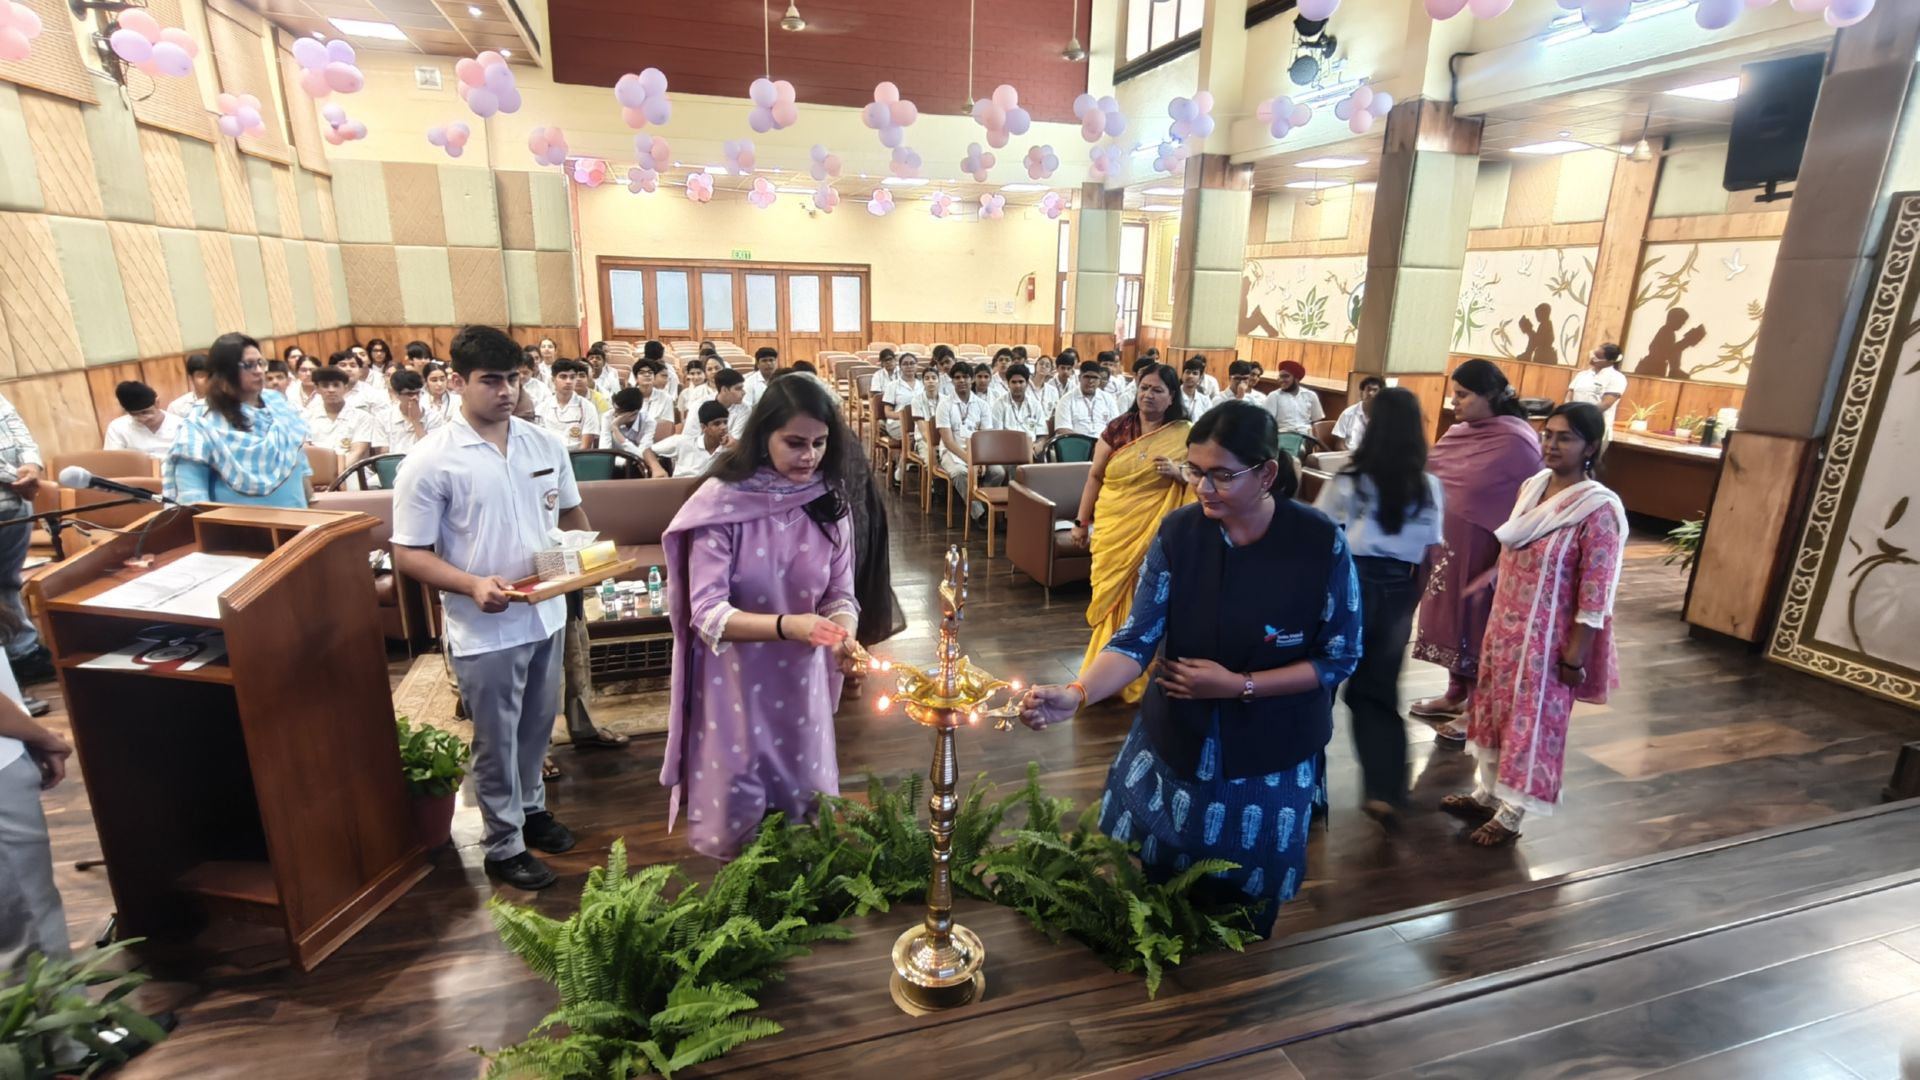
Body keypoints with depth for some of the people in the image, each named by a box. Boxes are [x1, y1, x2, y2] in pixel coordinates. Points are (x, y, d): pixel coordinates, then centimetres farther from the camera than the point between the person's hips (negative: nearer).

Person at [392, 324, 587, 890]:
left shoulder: (545, 443, 1)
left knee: (537, 728, 22)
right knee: (496, 742, 11)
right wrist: (473, 584, -27)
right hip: (485, 629, -5)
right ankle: (505, 845, 28)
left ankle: (531, 806, 44)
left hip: (547, 614, 5)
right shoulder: (430, 461, -13)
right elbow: (409, 554, -11)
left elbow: (571, 512, 13)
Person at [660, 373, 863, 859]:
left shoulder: (831, 501, -5)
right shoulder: (722, 501, -17)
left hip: (801, 680, 4)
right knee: (732, 825, 14)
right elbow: (706, 613, -20)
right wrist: (787, 625, -36)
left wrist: (843, 636, -25)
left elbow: (840, 595, -2)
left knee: (802, 815, 20)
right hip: (733, 682, -3)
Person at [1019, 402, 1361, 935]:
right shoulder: (1177, 532, -15)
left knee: (1241, 902, 18)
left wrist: (1239, 686, -20)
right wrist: (1076, 693, -36)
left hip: (1269, 752, -2)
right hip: (1175, 739, 2)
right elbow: (1137, 637, -18)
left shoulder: (1320, 543, -19)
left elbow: (1339, 656, -10)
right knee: (1141, 883, 19)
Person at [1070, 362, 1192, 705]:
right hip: (1112, 527, 1)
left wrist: (1178, 472, -17)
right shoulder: (1117, 429, 2)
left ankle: (1137, 677, 21)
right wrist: (1081, 521, 6)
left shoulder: (1185, 435, -1)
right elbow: (1095, 476, 6)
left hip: (1155, 532, -1)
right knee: (1109, 597, 7)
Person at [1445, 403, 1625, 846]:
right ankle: (1486, 793, 34)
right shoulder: (1532, 486, 2)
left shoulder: (1598, 509, -19)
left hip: (1546, 638, -7)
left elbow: (1595, 594, -17)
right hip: (1503, 626, 7)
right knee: (1493, 709, 17)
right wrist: (1496, 619, 15)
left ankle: (1510, 814, 22)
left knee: (1531, 721, 7)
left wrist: (1574, 656, -15)